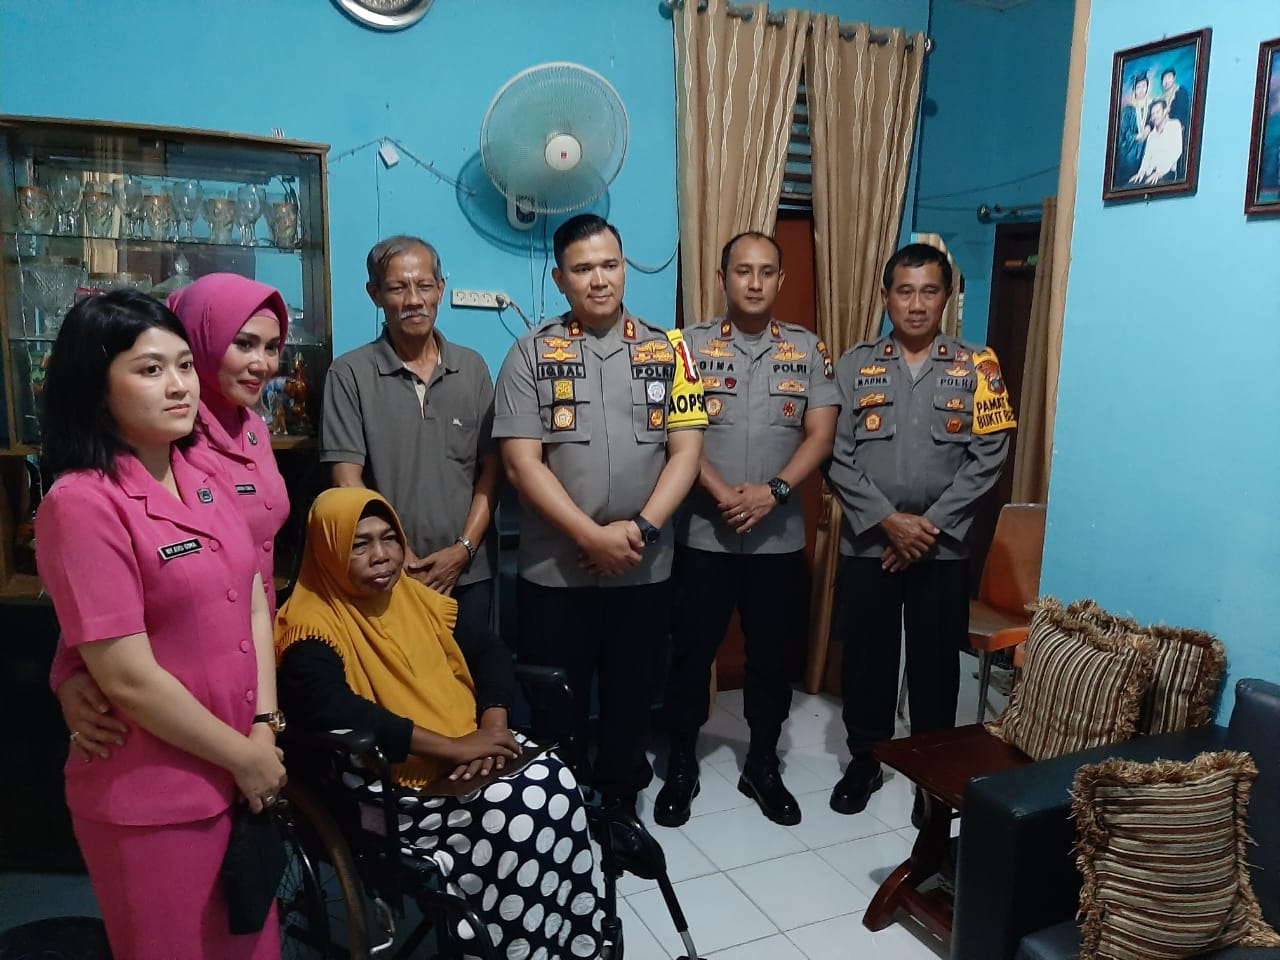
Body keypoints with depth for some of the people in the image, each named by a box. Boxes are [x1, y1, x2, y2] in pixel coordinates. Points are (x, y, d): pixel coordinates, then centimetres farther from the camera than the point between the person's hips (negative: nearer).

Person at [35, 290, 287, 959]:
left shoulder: (207, 472, 3)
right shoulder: (83, 504, -19)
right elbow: (130, 679, -20)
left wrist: (264, 730, -4)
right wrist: (244, 756, -11)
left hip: (244, 771, 6)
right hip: (152, 802, -6)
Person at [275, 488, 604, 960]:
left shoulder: (417, 596, 10)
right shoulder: (312, 627, -11)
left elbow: (491, 650, 12)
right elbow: (335, 712, -28)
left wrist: (493, 726, -8)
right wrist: (454, 747, -26)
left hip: (470, 765, 7)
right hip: (392, 791, -6)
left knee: (555, 781, -19)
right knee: (516, 810, -27)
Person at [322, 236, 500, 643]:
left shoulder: (473, 368, 6)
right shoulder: (350, 374, -4)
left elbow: (491, 469, 4)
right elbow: (347, 480, -7)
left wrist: (463, 548, -6)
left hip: (469, 572, 3)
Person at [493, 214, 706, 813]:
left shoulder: (667, 350, 4)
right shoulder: (532, 354, -2)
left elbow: (686, 451, -1)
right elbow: (522, 463, -9)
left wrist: (640, 528, -13)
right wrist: (592, 537, -16)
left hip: (645, 568, 2)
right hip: (555, 571, -1)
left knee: (630, 696, 15)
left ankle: (622, 805, 35)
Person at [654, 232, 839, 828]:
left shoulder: (808, 349, 5)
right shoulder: (690, 345, 0)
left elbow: (821, 433, -2)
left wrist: (774, 490, -16)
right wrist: (722, 494, -18)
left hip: (780, 536, 2)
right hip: (703, 533, -1)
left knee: (772, 655, 11)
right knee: (692, 651, 7)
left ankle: (762, 767, 29)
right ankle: (681, 767, 24)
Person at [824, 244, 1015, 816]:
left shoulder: (977, 369, 1)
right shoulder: (855, 366, 1)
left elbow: (988, 458, -5)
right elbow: (836, 459, -5)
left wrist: (931, 525, -13)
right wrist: (888, 521, -14)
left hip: (943, 547, 0)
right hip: (868, 543, 1)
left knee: (936, 663, 10)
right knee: (866, 658, 9)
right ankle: (864, 761, 28)